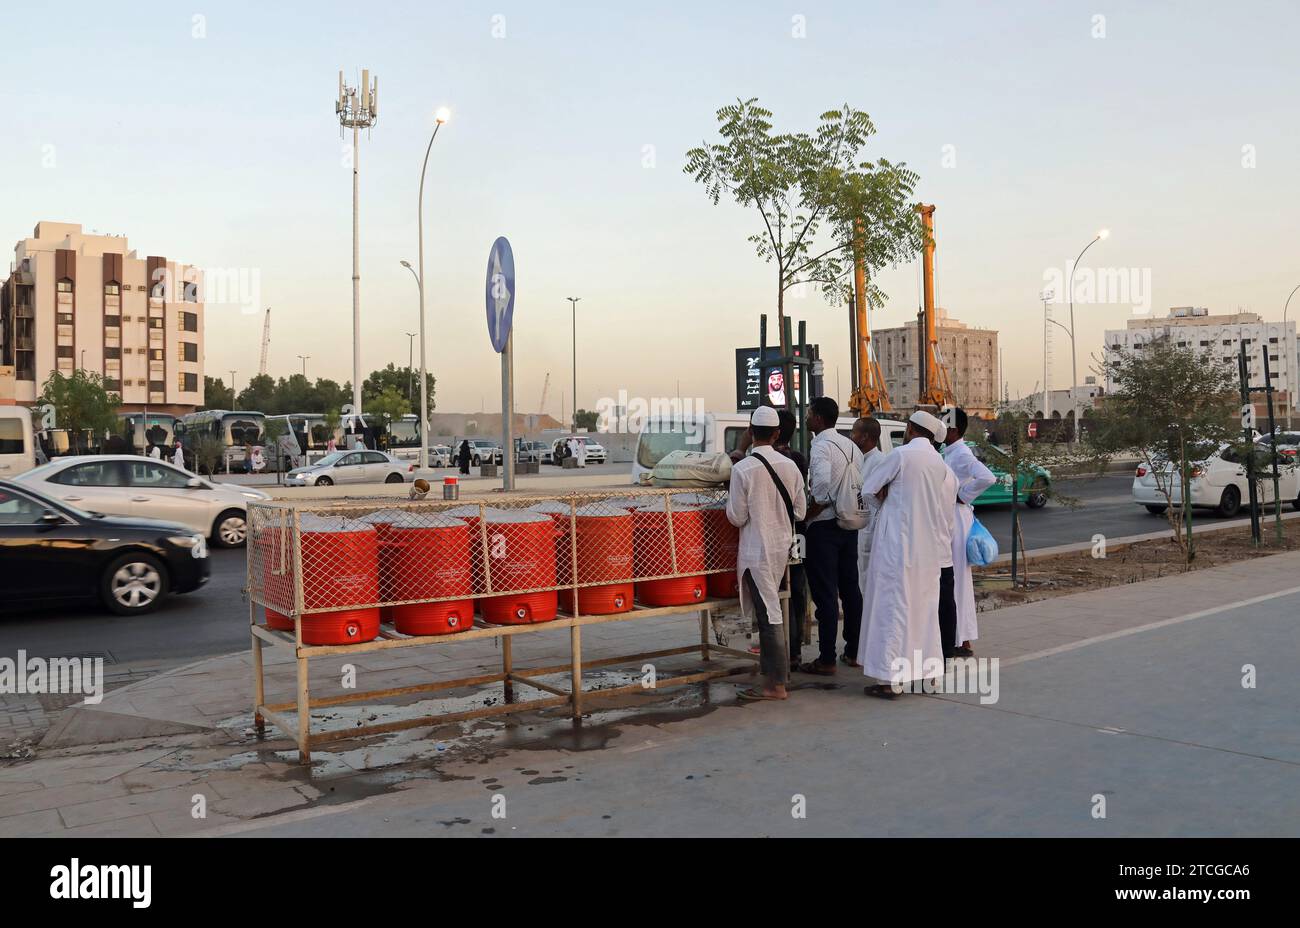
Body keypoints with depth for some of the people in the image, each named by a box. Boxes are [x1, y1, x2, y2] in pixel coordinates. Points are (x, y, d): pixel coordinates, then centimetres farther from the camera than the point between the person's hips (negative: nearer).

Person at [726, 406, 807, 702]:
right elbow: (800, 512, 7)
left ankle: (776, 685, 1)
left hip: (756, 550, -6)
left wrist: (730, 500, 7)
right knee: (769, 612, 19)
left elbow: (736, 517, -11)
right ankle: (773, 670, 29)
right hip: (782, 546, 6)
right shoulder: (789, 466, 1)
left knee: (768, 614, -3)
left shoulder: (743, 469, -15)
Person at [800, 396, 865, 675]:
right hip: (849, 525, 8)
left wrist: (808, 514, -19)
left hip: (823, 527, -8)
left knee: (825, 594, -4)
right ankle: (853, 651, 22)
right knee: (850, 588, 14)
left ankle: (826, 660, 0)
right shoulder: (851, 446, 10)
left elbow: (822, 483, -31)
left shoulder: (821, 445, -15)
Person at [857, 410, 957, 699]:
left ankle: (889, 678, -3)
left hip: (897, 544, -6)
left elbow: (868, 490, -2)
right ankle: (927, 669, 23)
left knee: (893, 606, -3)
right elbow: (946, 515, 12)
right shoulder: (943, 466, 7)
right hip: (929, 548, 6)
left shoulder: (900, 455, -10)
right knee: (924, 607, 16)